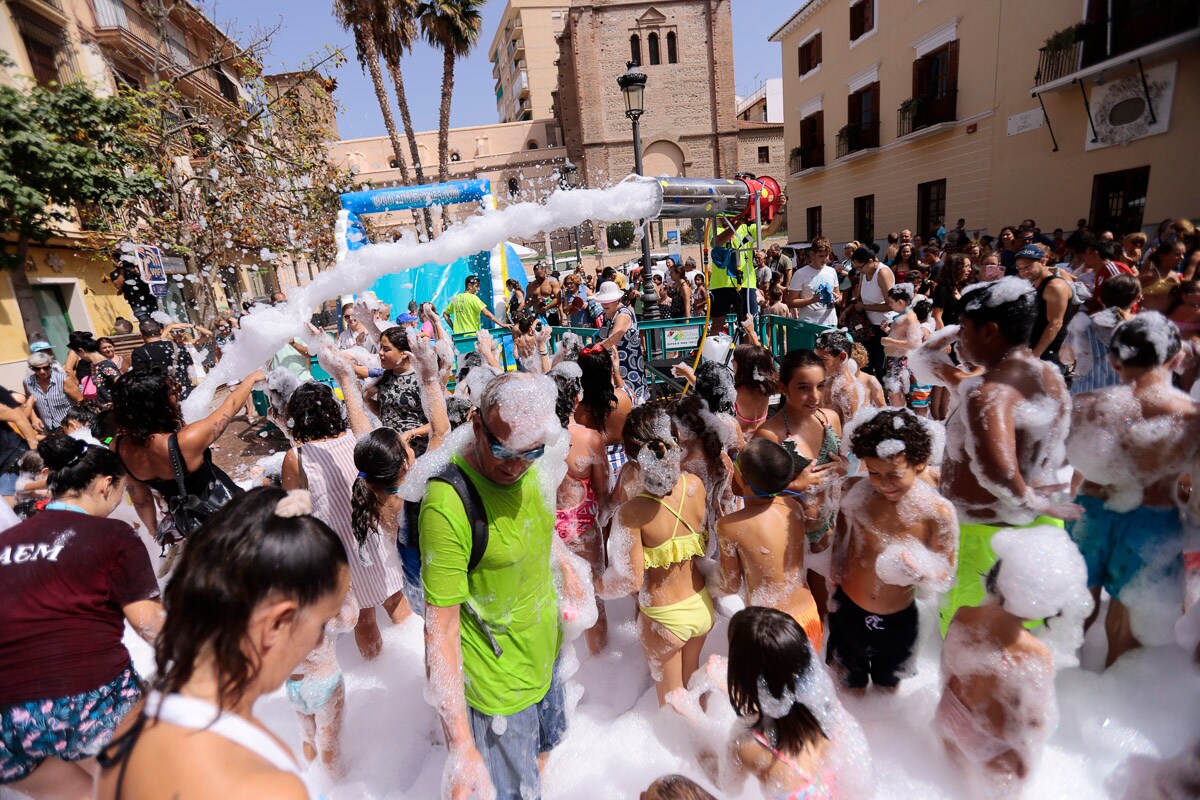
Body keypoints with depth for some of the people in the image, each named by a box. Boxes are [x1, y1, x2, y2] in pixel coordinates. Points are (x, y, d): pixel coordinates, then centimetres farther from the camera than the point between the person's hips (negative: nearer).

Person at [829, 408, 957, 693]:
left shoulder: (938, 512, -22)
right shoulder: (856, 491, -18)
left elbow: (946, 575, -14)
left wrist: (920, 569, -34)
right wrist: (836, 575, 5)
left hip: (899, 620, 0)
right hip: (848, 611, 0)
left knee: (888, 689, 29)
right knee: (851, 690, 24)